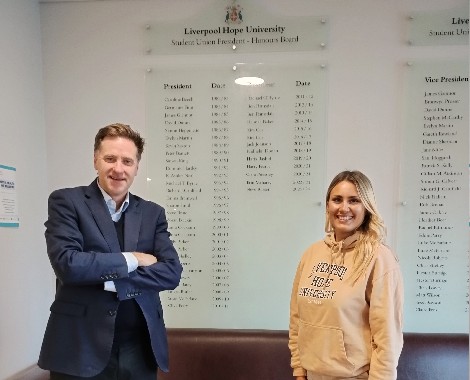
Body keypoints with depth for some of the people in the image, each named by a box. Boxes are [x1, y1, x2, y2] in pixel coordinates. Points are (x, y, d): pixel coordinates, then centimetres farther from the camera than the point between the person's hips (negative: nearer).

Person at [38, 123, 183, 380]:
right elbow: (67, 264, -17)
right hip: (81, 348, -3)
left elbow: (172, 273, -4)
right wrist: (131, 259, -10)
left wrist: (111, 279, -14)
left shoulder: (153, 213, 6)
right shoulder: (66, 201, -3)